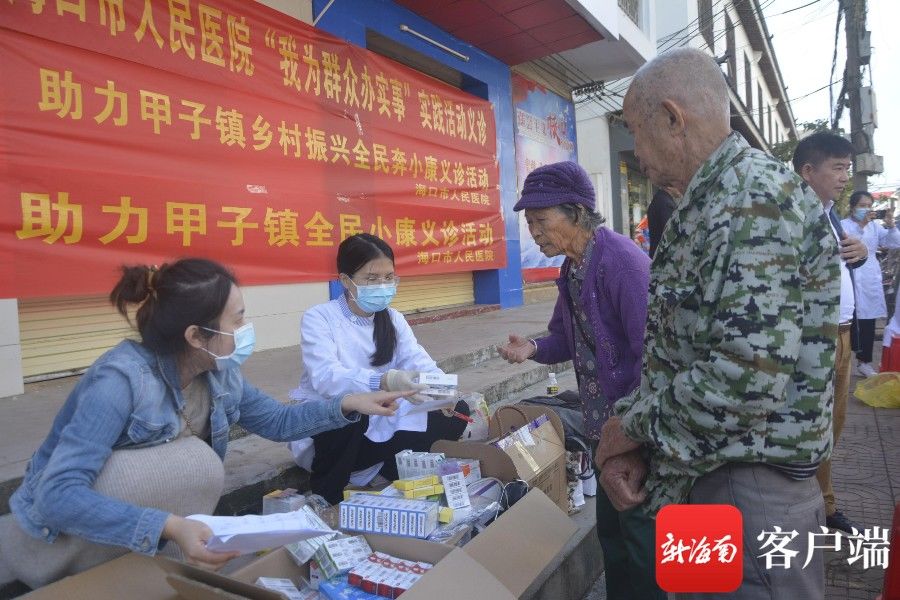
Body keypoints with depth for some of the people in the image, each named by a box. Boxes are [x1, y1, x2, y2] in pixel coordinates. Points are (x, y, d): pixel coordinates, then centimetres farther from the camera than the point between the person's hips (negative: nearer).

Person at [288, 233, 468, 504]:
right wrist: (386, 382, -48)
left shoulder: (394, 319, 4)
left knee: (456, 413, -12)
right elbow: (326, 377, -31)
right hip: (325, 429, -4)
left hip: (378, 428, 5)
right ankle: (326, 494, -12)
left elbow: (418, 361, -10)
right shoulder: (318, 318, -14)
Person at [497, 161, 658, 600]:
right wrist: (533, 348, -9)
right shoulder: (572, 268, 5)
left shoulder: (622, 261, -24)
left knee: (640, 532, 9)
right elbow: (567, 337, 12)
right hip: (605, 423, 9)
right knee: (610, 528, 23)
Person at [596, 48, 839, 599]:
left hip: (751, 490, -9)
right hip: (701, 476, 9)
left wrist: (632, 425, -15)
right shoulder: (705, 206, 11)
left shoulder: (754, 199, -21)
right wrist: (631, 433, -1)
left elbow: (745, 381, -31)